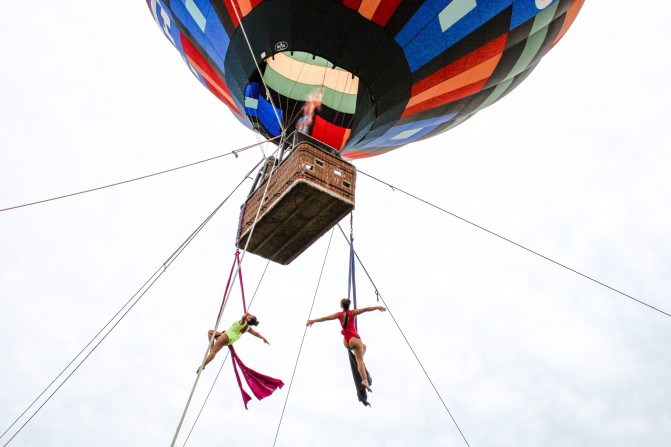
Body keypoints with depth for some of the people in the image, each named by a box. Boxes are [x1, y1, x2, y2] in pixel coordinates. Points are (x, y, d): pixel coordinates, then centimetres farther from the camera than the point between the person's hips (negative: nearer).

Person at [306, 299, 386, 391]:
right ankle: (365, 380, -18)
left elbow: (326, 318, 5)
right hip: (354, 338, -4)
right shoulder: (353, 313, 0)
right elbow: (365, 309, -8)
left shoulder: (339, 314, 6)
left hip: (346, 342, 4)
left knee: (363, 346, 31)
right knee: (360, 361, -5)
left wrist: (313, 321, 9)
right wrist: (377, 307, -5)